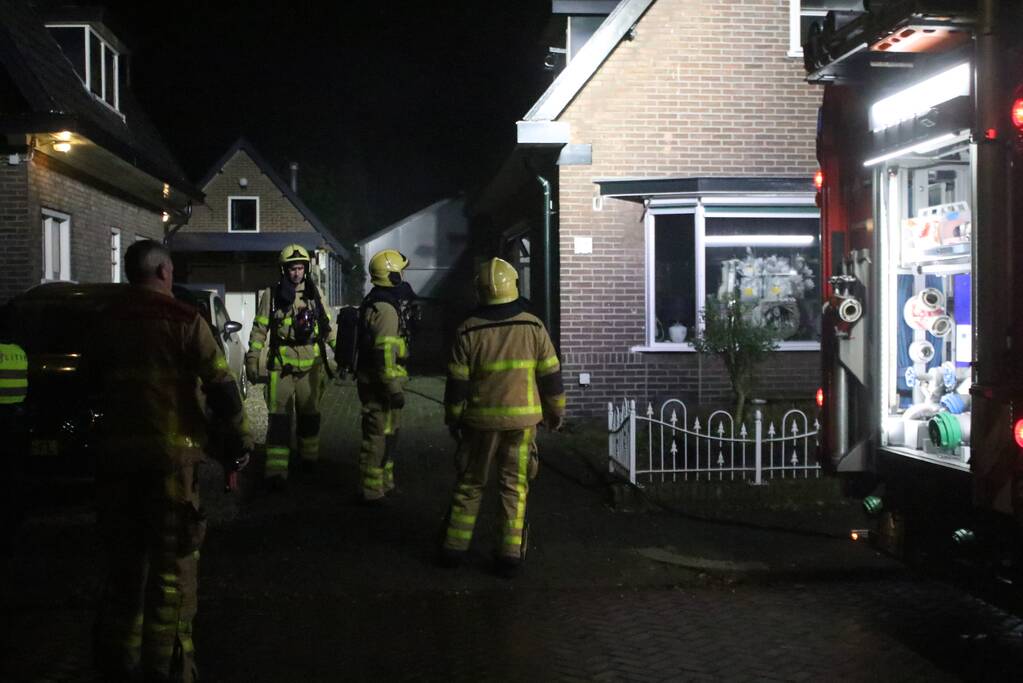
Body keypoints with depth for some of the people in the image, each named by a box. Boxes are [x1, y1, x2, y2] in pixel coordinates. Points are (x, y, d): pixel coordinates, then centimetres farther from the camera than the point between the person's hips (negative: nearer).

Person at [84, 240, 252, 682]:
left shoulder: (105, 322, 8)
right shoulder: (183, 321, -9)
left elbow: (89, 386, 18)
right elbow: (220, 386, -13)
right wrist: (237, 445, -5)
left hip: (114, 455, 5)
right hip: (171, 453, -5)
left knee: (123, 559, 18)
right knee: (173, 563, 3)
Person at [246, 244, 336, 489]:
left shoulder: (314, 293, 8)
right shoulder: (271, 294, 1)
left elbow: (327, 327, 12)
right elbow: (259, 330, 3)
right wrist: (252, 359, -2)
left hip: (311, 365, 3)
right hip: (280, 365, -3)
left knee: (309, 414, 14)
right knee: (279, 418, -7)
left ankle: (309, 457, 32)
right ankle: (276, 471, -9)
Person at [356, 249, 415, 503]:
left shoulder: (377, 302, 15)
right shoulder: (386, 308, -19)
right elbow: (385, 352, -25)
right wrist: (394, 388, -24)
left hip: (373, 379, 11)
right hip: (380, 383, -11)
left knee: (386, 433, 20)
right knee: (380, 437, -5)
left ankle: (384, 483, 31)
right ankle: (373, 492, 1)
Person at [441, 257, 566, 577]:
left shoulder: (468, 331, -7)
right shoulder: (533, 327, -5)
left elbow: (457, 383, -3)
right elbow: (550, 375, 0)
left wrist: (453, 419, 10)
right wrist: (556, 412, 13)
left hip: (481, 419, 0)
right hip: (522, 418, 0)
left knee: (469, 483, 13)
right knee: (515, 485, 7)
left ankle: (454, 548, 17)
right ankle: (511, 554, 5)